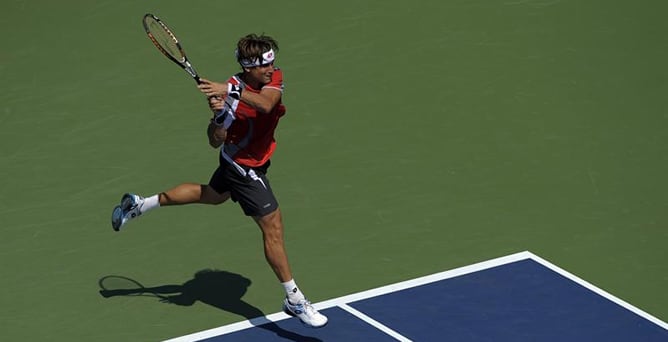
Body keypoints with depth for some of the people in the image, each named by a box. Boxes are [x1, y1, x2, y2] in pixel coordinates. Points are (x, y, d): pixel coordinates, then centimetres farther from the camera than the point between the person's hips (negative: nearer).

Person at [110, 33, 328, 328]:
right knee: (273, 227, -6)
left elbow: (266, 104, -38)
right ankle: (294, 300, 4)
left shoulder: (275, 78, -15)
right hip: (243, 167, -8)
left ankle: (140, 204, 43)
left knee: (211, 195, 31)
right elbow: (215, 142, -24)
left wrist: (230, 91, -50)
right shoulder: (232, 94, -29)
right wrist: (218, 114, -43)